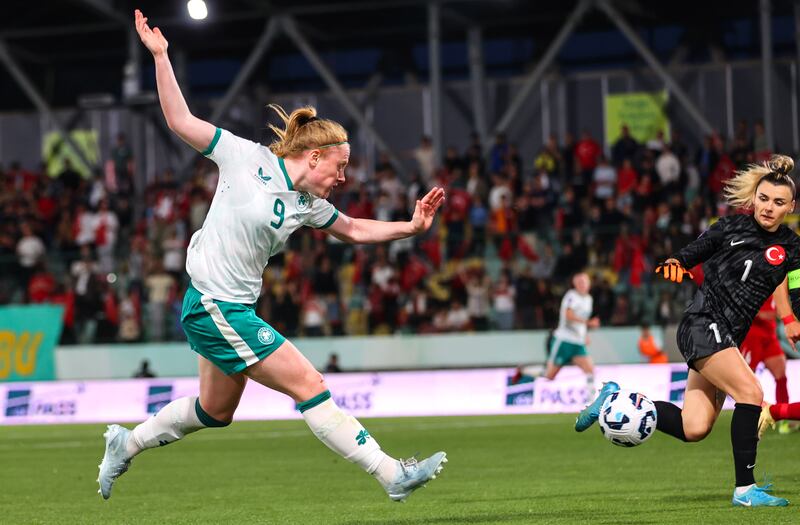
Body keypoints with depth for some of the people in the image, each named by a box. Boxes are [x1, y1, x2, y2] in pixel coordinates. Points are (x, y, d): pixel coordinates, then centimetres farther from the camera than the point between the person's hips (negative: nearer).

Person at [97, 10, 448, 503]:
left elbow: (355, 229, 22)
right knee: (310, 386, -11)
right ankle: (394, 475, -11)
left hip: (235, 310, 9)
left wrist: (411, 226, 9)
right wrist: (160, 56, -10)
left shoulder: (308, 204, 8)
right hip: (214, 307, -9)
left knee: (216, 412, 20)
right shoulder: (248, 158, -9)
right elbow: (181, 120, -6)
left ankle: (125, 444, 38)